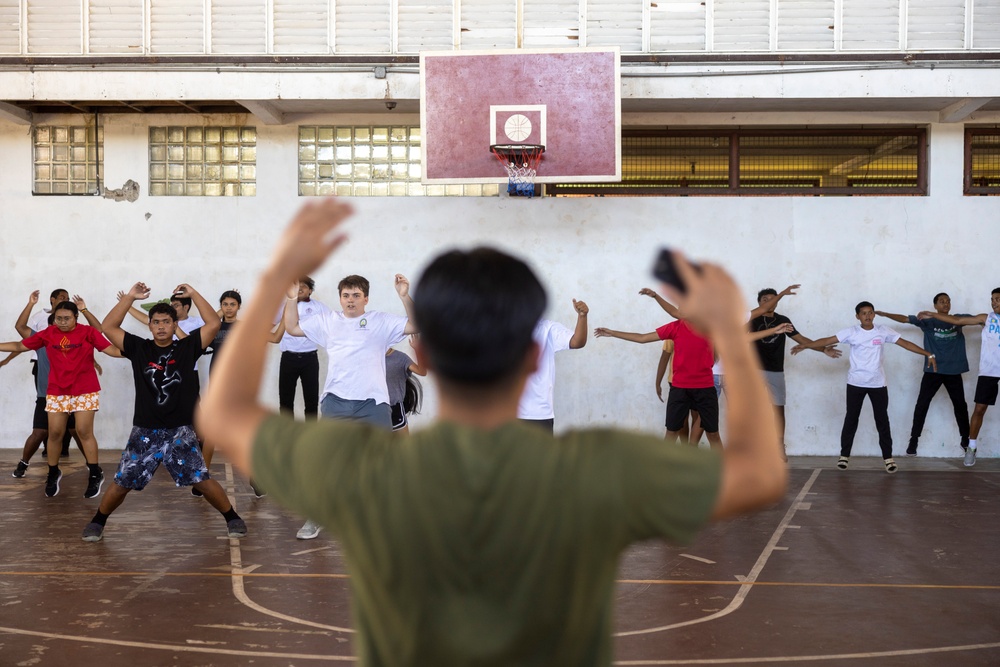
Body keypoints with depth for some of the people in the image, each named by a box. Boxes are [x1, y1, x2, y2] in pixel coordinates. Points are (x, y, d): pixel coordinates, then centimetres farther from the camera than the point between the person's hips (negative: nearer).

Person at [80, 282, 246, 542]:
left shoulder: (187, 348, 1)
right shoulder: (139, 348, 4)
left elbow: (214, 324, -6)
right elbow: (108, 327, -2)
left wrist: (193, 294, -7)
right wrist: (130, 297, -7)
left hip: (180, 431, -1)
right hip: (145, 432, 1)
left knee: (202, 480, -5)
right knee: (122, 483, 4)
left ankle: (232, 517, 13)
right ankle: (98, 521, 27)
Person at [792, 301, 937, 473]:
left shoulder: (883, 331, -1)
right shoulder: (851, 332, -4)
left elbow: (904, 343, -1)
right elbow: (828, 340, -8)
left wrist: (928, 354, -6)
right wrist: (805, 346, -17)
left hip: (878, 383, 1)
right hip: (856, 383, -1)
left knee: (882, 420, 4)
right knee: (851, 419, 6)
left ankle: (888, 457, 12)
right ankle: (844, 455, 16)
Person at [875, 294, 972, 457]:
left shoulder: (958, 319, 5)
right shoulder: (927, 321, -1)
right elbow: (905, 319, -7)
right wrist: (884, 314, -17)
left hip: (954, 371, 2)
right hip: (933, 370, -2)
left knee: (960, 405, 11)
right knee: (922, 405, -3)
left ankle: (965, 439, 26)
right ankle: (914, 440, 4)